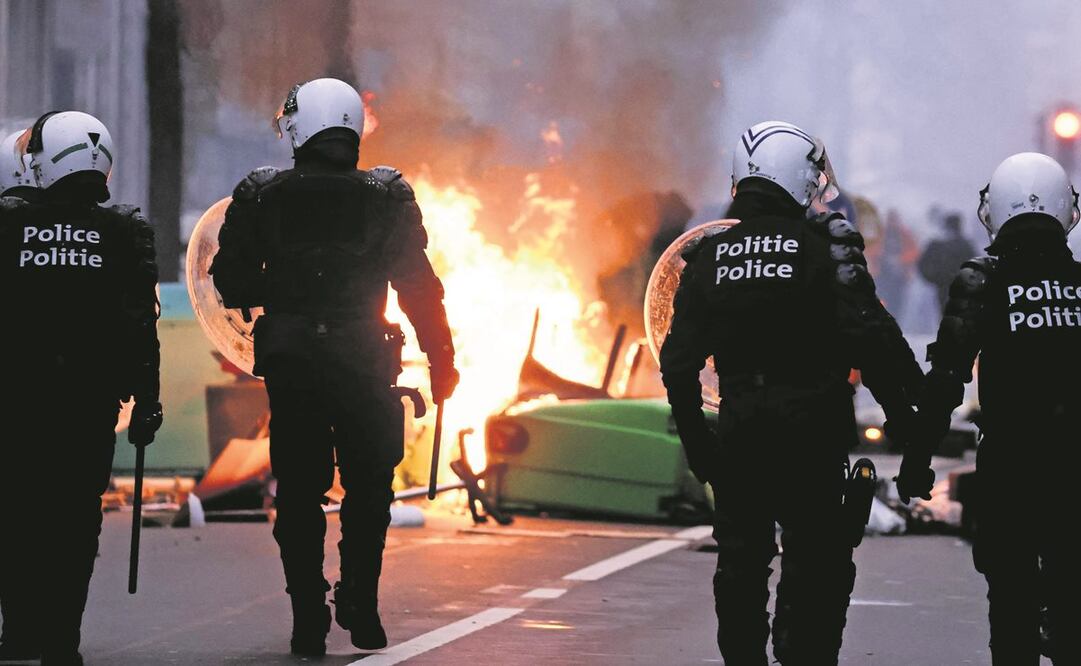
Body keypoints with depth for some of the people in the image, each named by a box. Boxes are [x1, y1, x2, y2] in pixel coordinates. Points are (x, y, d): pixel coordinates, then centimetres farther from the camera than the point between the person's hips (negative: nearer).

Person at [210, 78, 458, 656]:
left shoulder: (261, 197, -3)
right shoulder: (387, 197, -4)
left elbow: (232, 284, 1)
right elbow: (419, 288, -3)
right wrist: (441, 361, 4)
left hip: (289, 366, 1)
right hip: (365, 365, -1)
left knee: (299, 494, 8)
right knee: (368, 488, 15)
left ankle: (308, 622, 6)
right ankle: (359, 603, 5)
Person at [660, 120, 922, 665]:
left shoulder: (708, 256, 4)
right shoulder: (825, 247, -8)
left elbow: (679, 363, 5)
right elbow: (871, 339, -15)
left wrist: (696, 443, 14)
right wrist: (904, 411, -6)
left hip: (737, 434, 4)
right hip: (811, 435, -4)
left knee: (740, 563, 13)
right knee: (818, 562, 4)